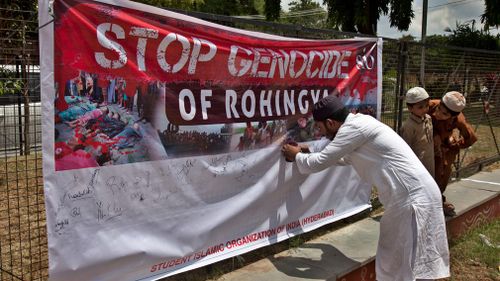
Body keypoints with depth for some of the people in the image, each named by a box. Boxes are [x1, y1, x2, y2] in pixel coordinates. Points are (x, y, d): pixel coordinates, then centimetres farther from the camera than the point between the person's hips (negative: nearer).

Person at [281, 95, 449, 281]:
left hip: (414, 198, -10)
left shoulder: (354, 127, -16)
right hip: (408, 196, 10)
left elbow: (318, 164, -14)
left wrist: (297, 156, 6)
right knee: (393, 263, 16)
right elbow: (341, 157, 34)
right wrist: (308, 154, 30)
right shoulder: (358, 123, 15)